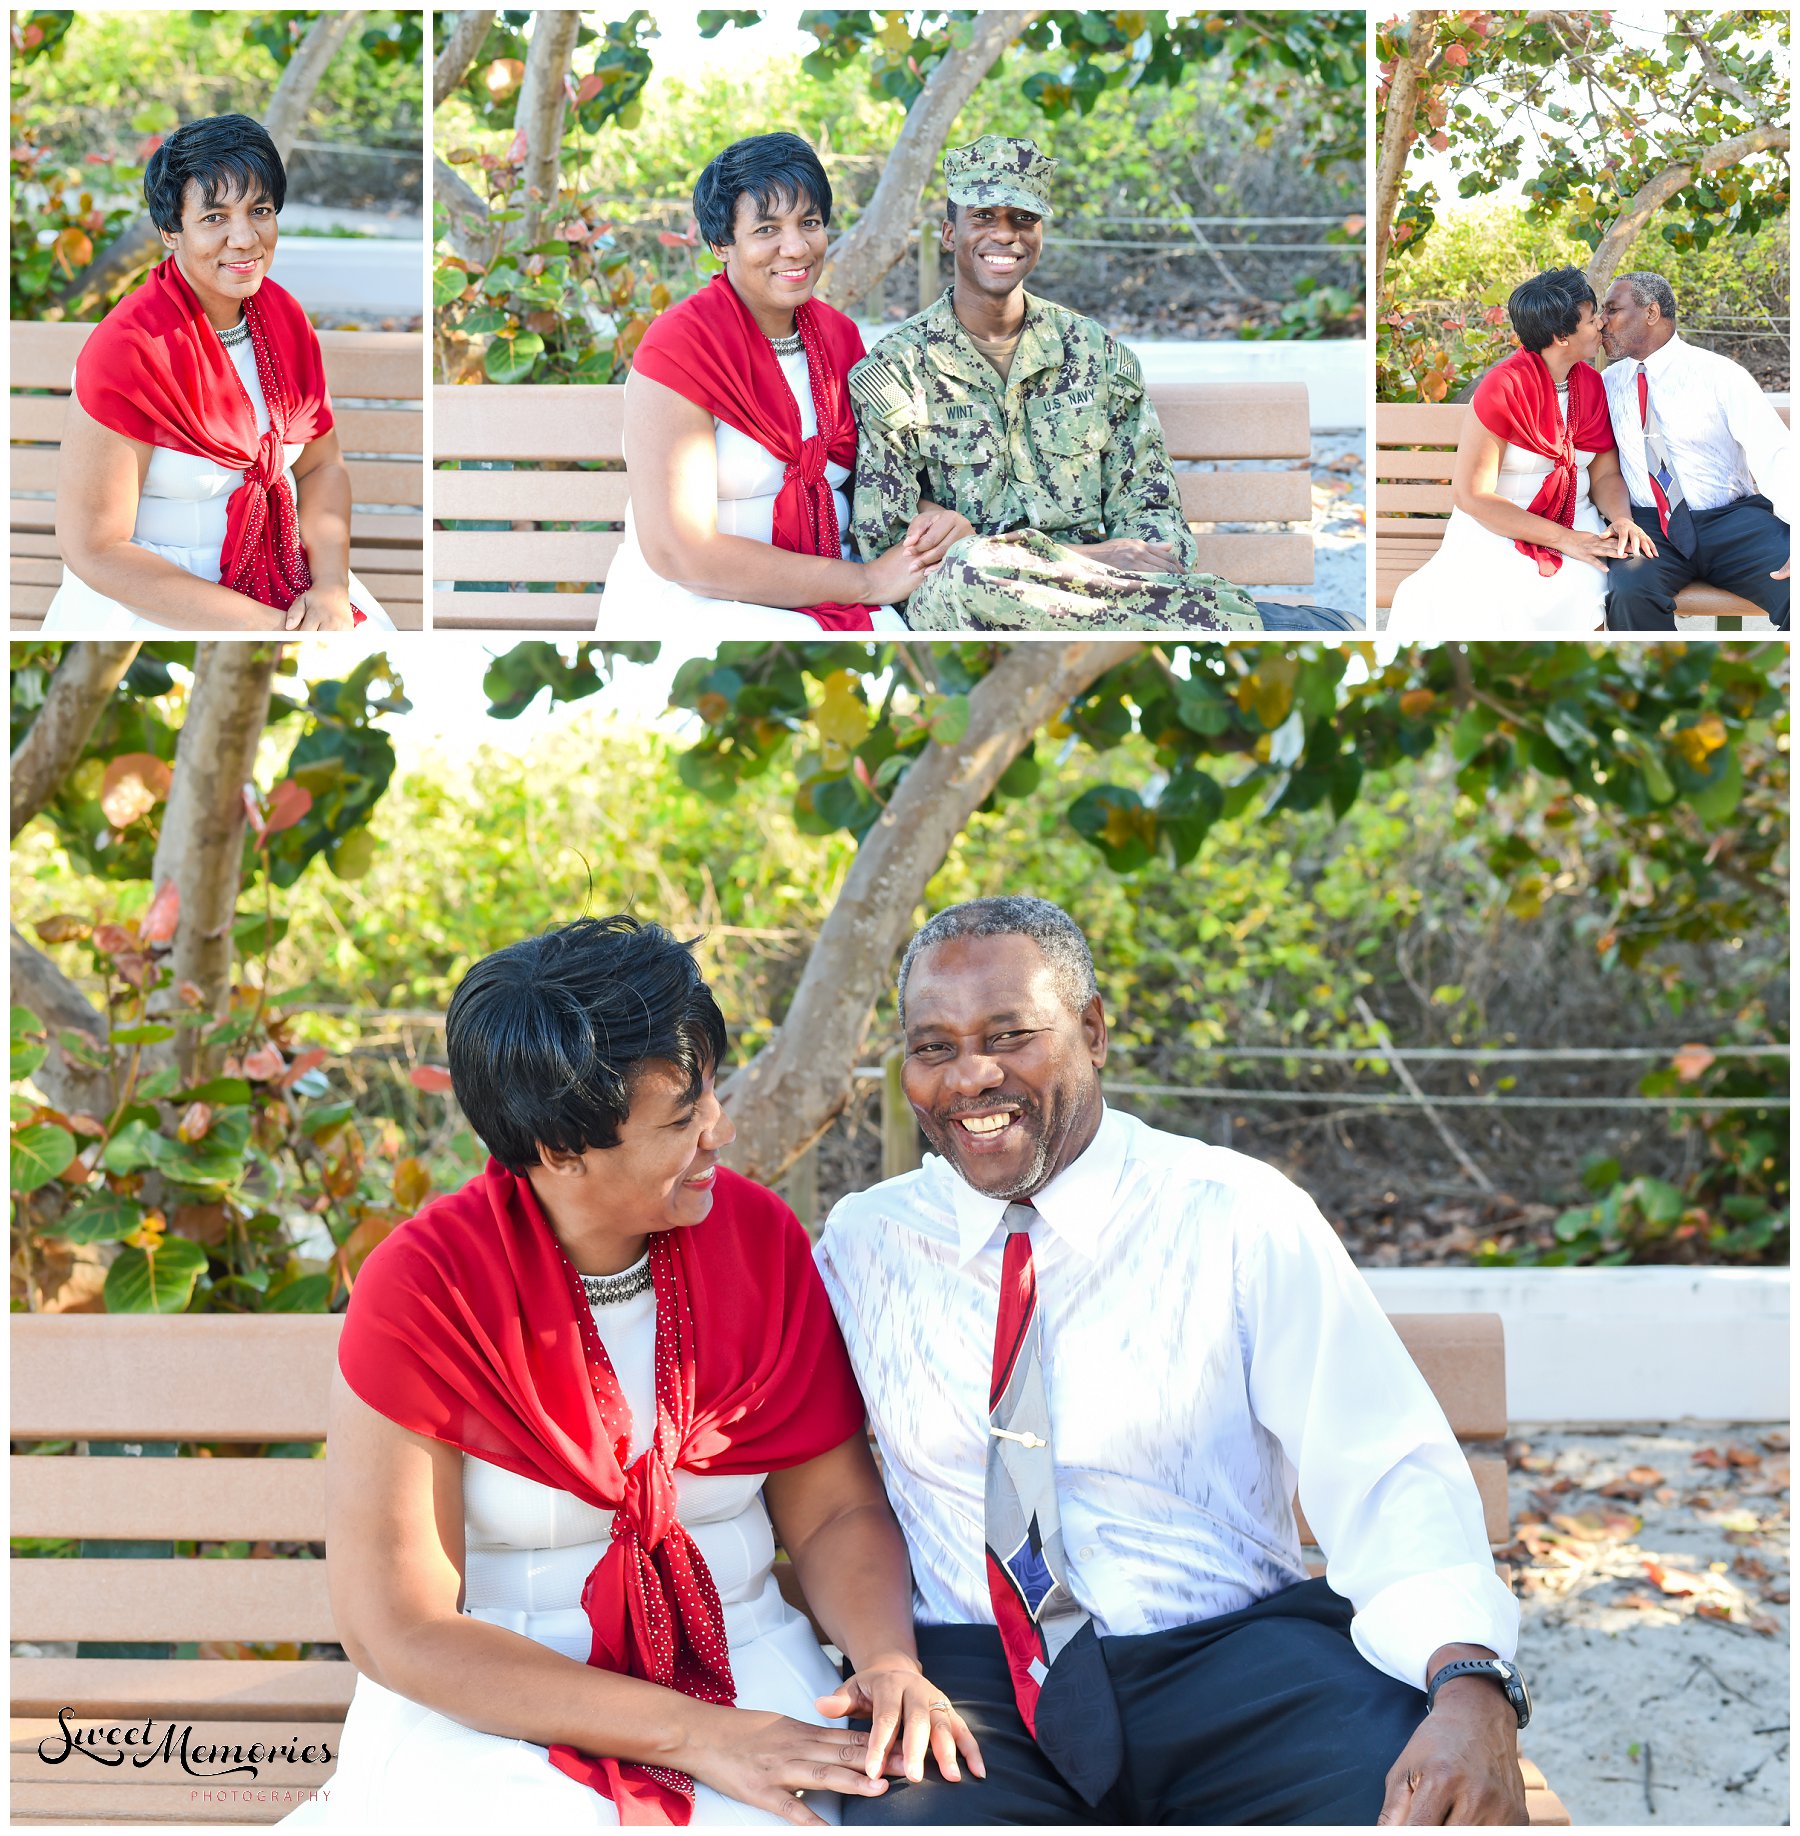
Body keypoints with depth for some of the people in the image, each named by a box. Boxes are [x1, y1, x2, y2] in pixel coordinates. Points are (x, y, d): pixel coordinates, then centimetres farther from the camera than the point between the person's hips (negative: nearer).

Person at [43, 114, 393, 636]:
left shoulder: (281, 314, 2)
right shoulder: (126, 351, -19)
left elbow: (321, 465, 9)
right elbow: (94, 548, -18)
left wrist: (332, 587, -11)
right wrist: (262, 624, -21)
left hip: (281, 566, 6)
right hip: (150, 595, -6)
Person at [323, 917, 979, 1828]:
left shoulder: (756, 1234, -1)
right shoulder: (424, 1290, -14)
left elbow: (835, 1507, 5)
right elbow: (396, 1630, -15)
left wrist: (890, 1662, -17)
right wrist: (693, 1734, -21)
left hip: (741, 1666, 3)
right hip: (490, 1708, -3)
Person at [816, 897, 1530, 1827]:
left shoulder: (1241, 1217, 1)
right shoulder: (862, 1243, 10)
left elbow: (1393, 1477, -6)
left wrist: (1471, 1687, -25)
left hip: (1232, 1651, 0)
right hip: (968, 1673, 1)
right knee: (902, 1815, -34)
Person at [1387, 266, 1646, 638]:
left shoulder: (1591, 384, 8)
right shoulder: (1503, 388, -13)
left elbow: (1606, 474, 11)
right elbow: (1471, 496, -15)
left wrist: (1622, 519, -14)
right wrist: (1564, 539, -20)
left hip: (1576, 528, 5)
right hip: (1498, 532, -5)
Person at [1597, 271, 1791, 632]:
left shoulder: (1721, 375, 1)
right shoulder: (1608, 384, 13)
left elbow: (1775, 457, -9)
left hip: (1733, 519, -2)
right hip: (1649, 527, 2)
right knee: (1629, 594, -33)